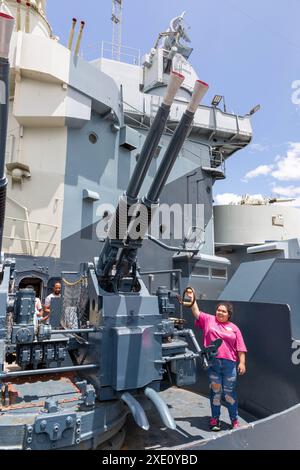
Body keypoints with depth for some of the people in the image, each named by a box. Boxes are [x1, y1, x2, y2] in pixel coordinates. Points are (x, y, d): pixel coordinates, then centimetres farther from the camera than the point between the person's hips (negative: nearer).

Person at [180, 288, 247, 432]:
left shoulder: (234, 328, 7)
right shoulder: (209, 320, 6)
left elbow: (240, 348, 5)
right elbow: (196, 312, 0)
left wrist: (242, 362, -2)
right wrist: (192, 299, -9)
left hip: (230, 363, 0)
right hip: (213, 362, 0)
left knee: (230, 392, 9)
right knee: (215, 391, 11)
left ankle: (234, 420, 24)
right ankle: (215, 419, 25)